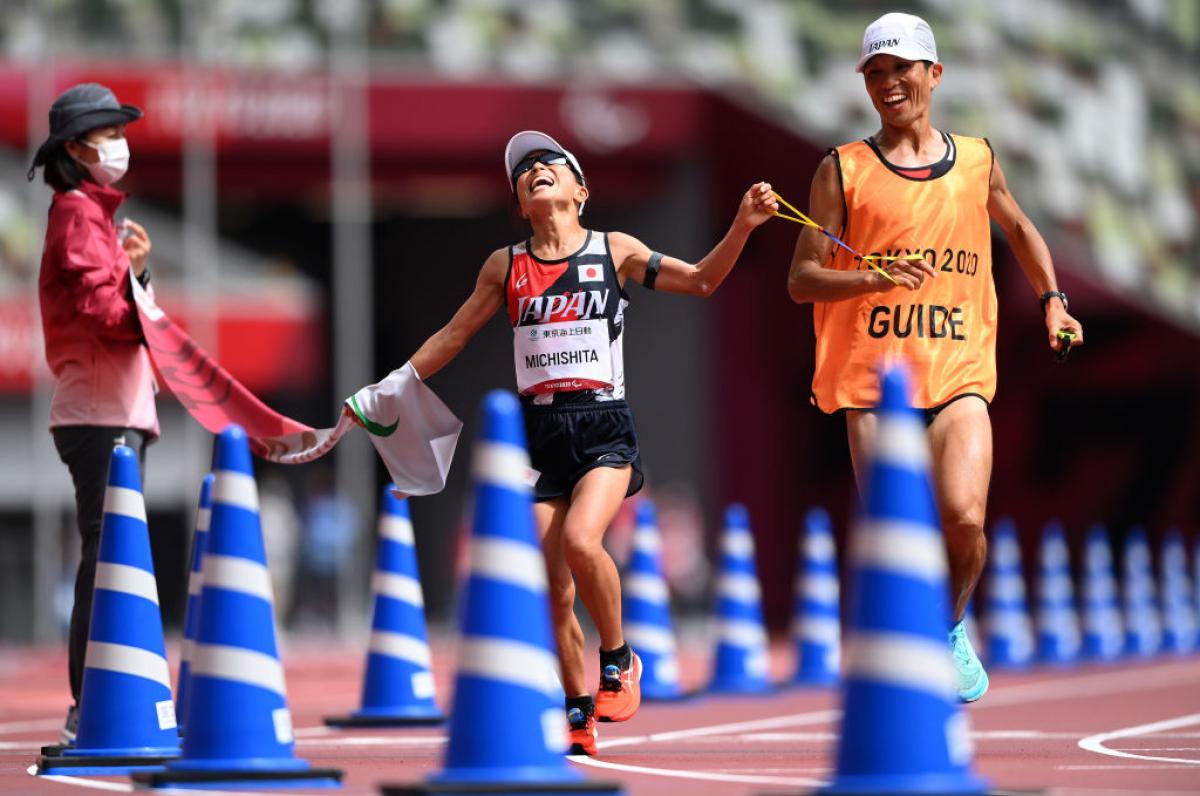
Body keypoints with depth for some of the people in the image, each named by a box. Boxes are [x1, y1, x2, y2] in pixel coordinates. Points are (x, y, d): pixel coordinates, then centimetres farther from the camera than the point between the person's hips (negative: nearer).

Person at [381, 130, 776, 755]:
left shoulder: (614, 252, 6)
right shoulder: (505, 267, 10)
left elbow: (701, 281, 7)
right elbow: (452, 337, 19)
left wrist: (742, 225, -8)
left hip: (604, 427, -3)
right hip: (540, 434, 3)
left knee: (580, 541, -27)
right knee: (551, 588, -2)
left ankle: (619, 660, -3)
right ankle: (578, 715, 13)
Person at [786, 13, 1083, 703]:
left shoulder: (977, 160, 12)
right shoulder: (843, 171, 4)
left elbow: (1021, 230, 31)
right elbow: (802, 279, 1)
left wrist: (1053, 299, 17)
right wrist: (875, 279, -16)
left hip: (959, 375, 1)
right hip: (873, 379, -1)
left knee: (964, 518, -18)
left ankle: (952, 628, 11)